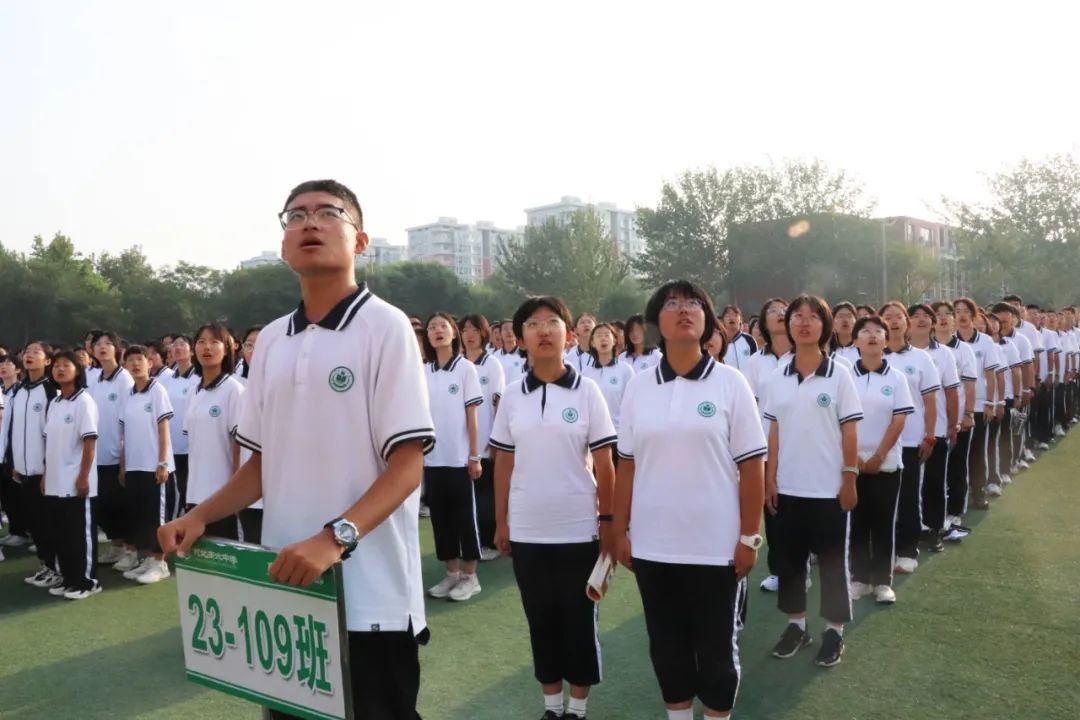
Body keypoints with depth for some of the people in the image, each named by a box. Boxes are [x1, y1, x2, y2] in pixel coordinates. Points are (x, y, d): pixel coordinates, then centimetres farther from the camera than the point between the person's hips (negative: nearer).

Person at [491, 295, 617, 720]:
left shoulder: (587, 391, -5)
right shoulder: (512, 397, 2)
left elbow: (604, 463, -3)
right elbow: (503, 463, 6)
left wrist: (607, 520, -5)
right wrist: (500, 522, 5)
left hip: (578, 529, -2)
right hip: (527, 531, 2)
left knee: (579, 620, 10)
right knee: (541, 620, 13)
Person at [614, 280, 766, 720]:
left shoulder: (730, 383, -5)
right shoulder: (638, 387, 2)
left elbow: (751, 466, -4)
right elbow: (627, 466, 6)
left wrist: (749, 538, -7)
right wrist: (619, 531, 4)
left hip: (716, 546, -2)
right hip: (653, 545, 3)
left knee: (717, 647, 12)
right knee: (666, 644, 16)